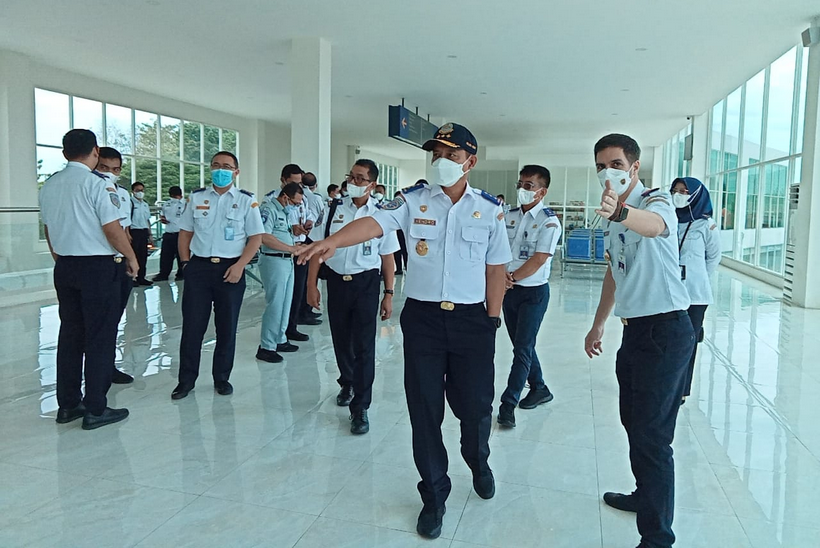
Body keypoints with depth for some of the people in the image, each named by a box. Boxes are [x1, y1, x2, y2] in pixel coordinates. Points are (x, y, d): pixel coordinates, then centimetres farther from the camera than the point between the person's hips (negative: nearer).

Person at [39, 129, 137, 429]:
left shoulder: (49, 185, 9)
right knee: (100, 338, 0)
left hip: (64, 267, 7)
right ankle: (95, 409, 5)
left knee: (69, 334, 14)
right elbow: (112, 228, -17)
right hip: (99, 268, -7)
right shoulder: (98, 183, -14)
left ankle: (67, 405, 22)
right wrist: (131, 258, -4)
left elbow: (49, 229, 15)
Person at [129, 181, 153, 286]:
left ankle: (141, 278, 19)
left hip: (144, 232, 7)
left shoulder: (145, 204, 16)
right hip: (134, 231, -7)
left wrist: (150, 235, 19)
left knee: (143, 256, 10)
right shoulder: (130, 202, -7)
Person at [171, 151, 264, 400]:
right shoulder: (196, 197, 9)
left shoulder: (246, 200, 1)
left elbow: (256, 237, -2)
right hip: (198, 267, 2)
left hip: (230, 269, -1)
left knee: (227, 327, 7)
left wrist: (239, 265, -12)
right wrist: (186, 262, 2)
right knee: (192, 325, 3)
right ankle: (186, 380, 15)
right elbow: (185, 232, 13)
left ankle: (221, 378, 22)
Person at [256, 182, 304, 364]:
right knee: (275, 304, -6)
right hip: (274, 261, -10)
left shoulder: (284, 211, 17)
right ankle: (266, 347, 2)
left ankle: (280, 340, 26)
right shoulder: (268, 209, -12)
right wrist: (291, 248, -21)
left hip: (287, 261, 10)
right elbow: (265, 237, -23)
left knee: (285, 303, 14)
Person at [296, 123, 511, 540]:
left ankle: (478, 462, 44)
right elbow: (374, 223, -19)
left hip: (471, 318, 0)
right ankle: (434, 495, 28)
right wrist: (333, 240, -37)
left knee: (475, 404, 9)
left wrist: (493, 318, 5)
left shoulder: (489, 208, 2)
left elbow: (495, 269, 5)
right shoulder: (413, 200, -2)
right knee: (424, 409, 7)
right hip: (422, 317, 0)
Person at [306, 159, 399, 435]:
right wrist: (312, 284, -1)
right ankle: (347, 384, 45)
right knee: (340, 340, 17)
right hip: (336, 280, 3)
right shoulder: (335, 209, 0)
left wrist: (389, 294, -2)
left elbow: (387, 257, 0)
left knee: (363, 346, -3)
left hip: (366, 283, -2)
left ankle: (360, 409, 8)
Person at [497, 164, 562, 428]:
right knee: (522, 345, 15)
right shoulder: (510, 216, 6)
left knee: (523, 348, -4)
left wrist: (511, 278, -17)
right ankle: (539, 389, 33)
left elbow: (539, 259, -18)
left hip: (533, 291, -6)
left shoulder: (549, 221, -11)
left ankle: (508, 404, 0)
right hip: (508, 290, 6)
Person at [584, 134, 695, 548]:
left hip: (665, 330, -9)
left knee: (652, 434, -7)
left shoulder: (656, 201, -14)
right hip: (634, 328, 9)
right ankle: (647, 496, 42)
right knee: (633, 421, 21)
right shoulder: (611, 216, 13)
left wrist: (620, 211, -62)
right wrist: (598, 324, 24)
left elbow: (652, 224, -40)